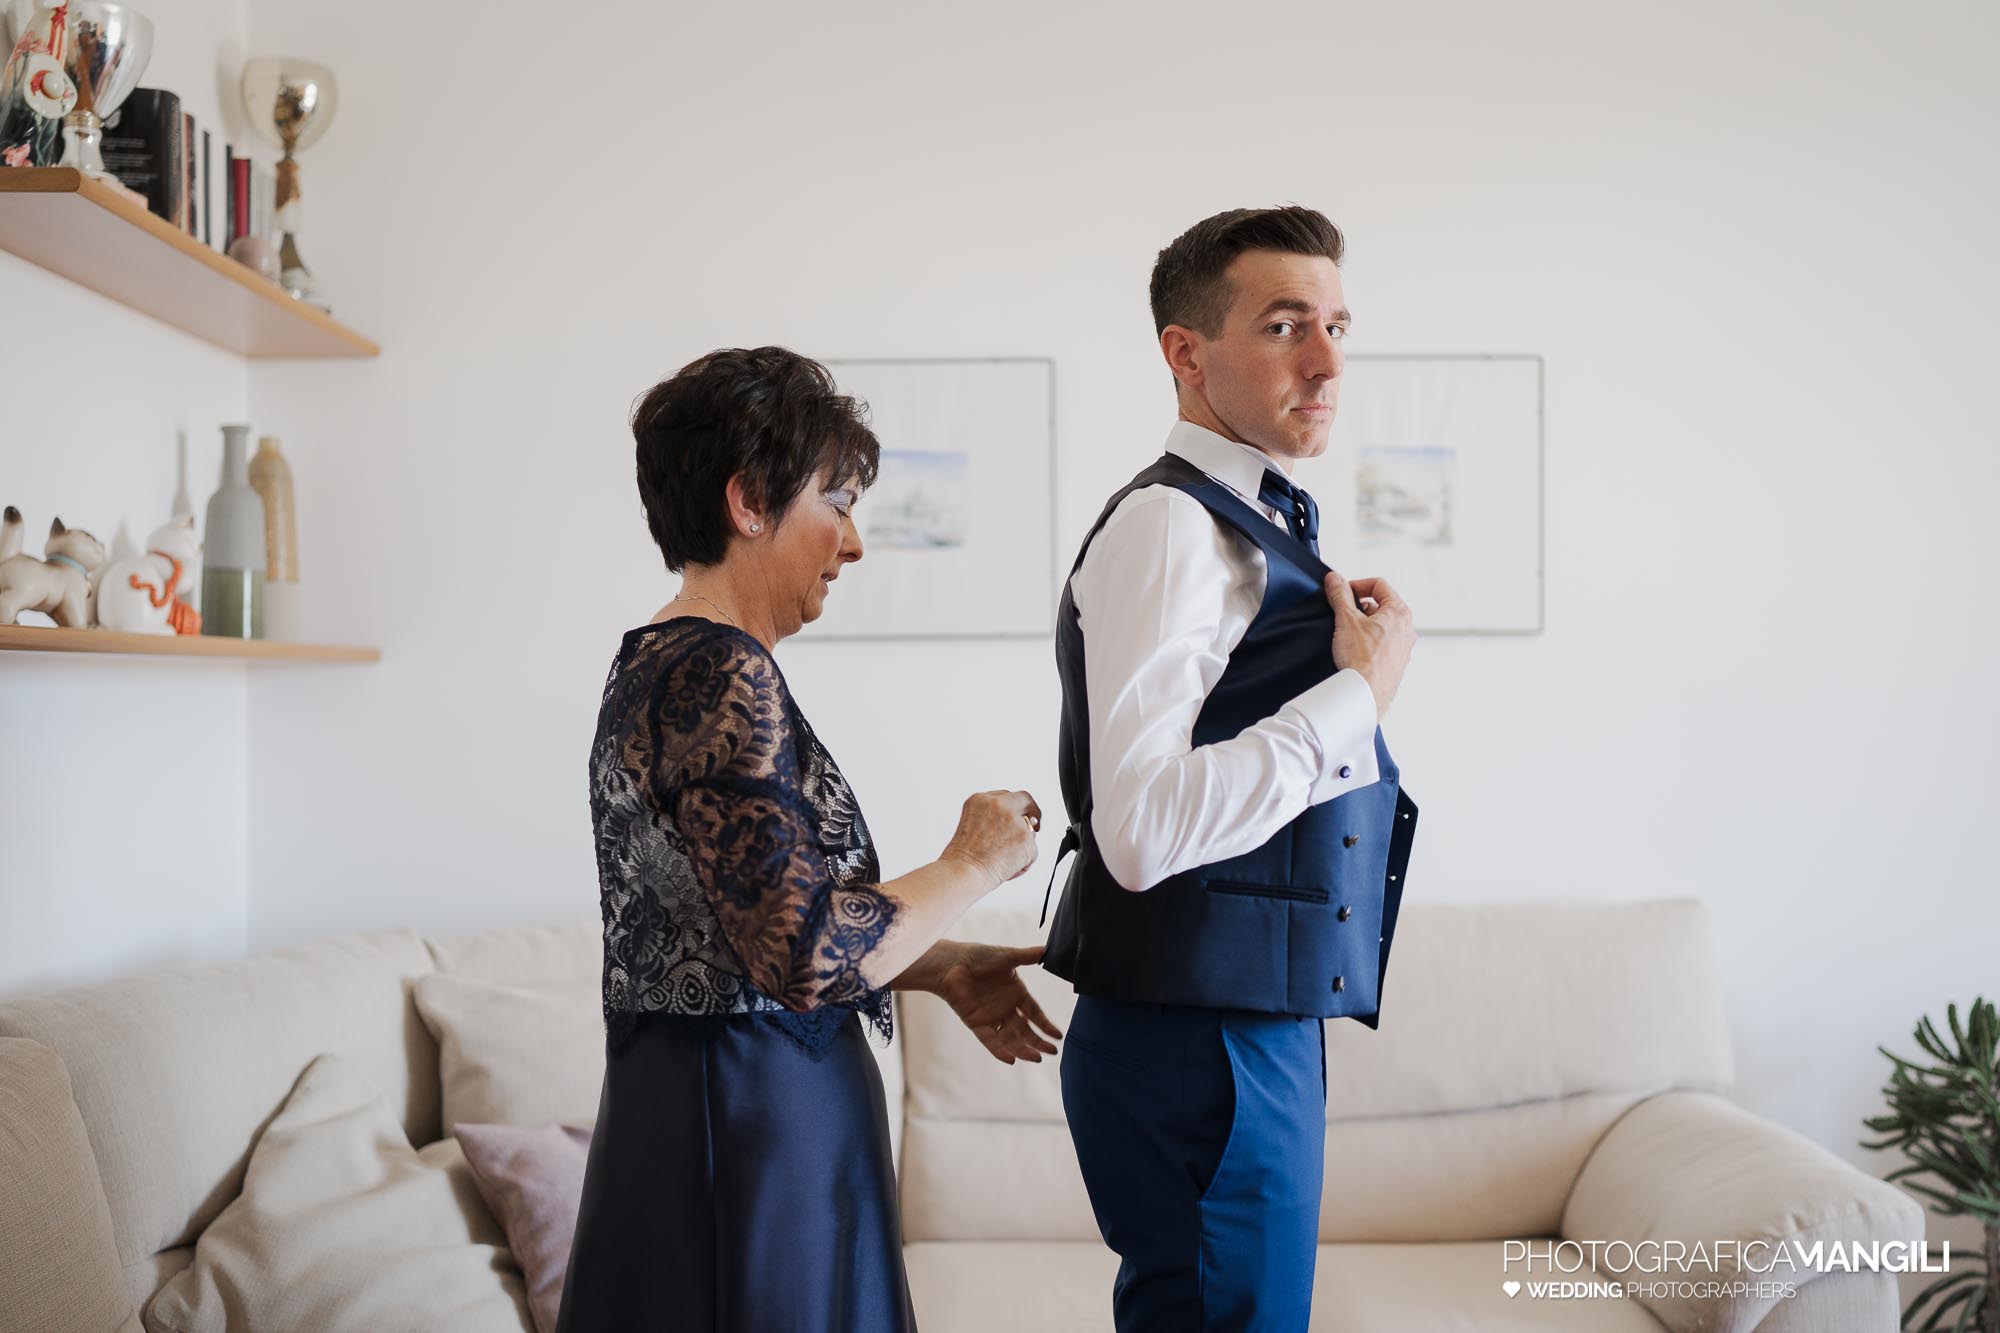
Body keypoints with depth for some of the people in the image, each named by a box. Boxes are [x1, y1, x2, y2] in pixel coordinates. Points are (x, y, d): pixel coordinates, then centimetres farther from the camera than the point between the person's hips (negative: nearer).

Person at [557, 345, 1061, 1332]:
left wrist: (944, 970, 14)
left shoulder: (661, 661, 12)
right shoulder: (720, 673, -18)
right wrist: (973, 865, -11)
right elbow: (808, 955, -25)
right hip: (751, 1128, -10)